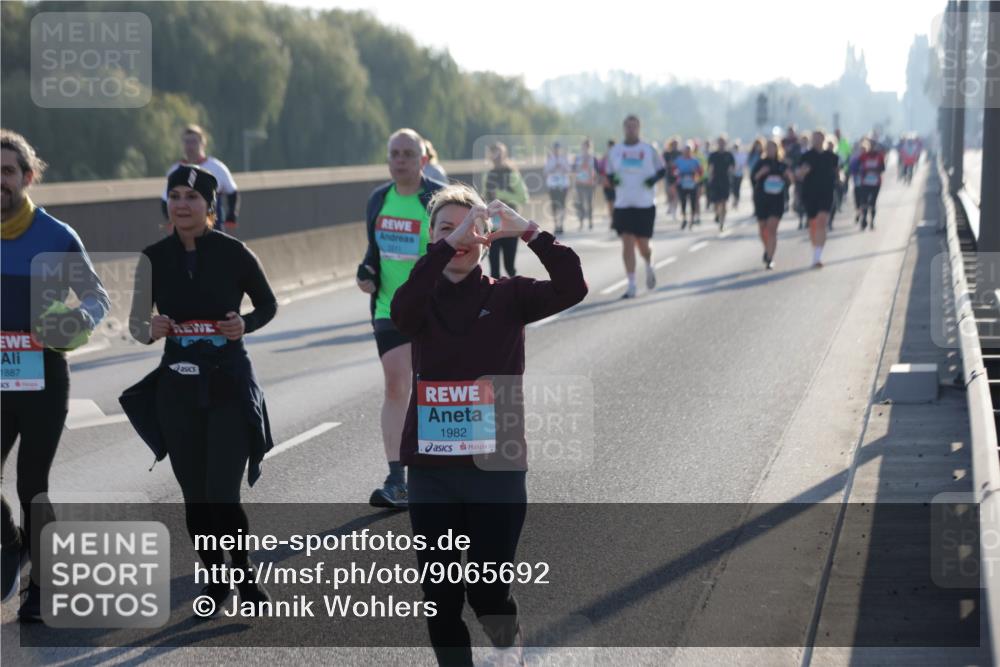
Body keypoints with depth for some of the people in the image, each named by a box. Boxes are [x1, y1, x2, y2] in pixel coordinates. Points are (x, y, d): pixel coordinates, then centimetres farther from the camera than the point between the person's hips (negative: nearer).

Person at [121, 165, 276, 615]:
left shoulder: (233, 253, -7)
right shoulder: (155, 257, 0)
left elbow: (268, 305, 7)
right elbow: (136, 324, -1)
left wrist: (245, 325, -13)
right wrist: (150, 330, -23)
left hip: (230, 385, -3)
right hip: (177, 387, 3)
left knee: (222, 496, -8)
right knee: (195, 497, 9)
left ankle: (244, 574, 16)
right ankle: (214, 576, 28)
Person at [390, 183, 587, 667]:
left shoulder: (507, 296, 2)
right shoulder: (423, 301, 4)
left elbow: (572, 288, -15)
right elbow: (401, 309, -21)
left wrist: (527, 231, -23)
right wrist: (448, 245, -29)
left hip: (497, 466, -1)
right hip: (432, 468, 2)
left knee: (487, 591, 0)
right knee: (440, 595, 4)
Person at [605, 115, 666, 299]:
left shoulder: (649, 150, 0)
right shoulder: (614, 151, 6)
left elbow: (662, 169, 9)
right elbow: (609, 173, 15)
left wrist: (654, 179, -12)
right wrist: (612, 179, -8)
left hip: (645, 204, -1)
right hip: (623, 205, 1)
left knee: (643, 245, 2)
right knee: (627, 244, -7)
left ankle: (649, 268, 37)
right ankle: (631, 286, -3)